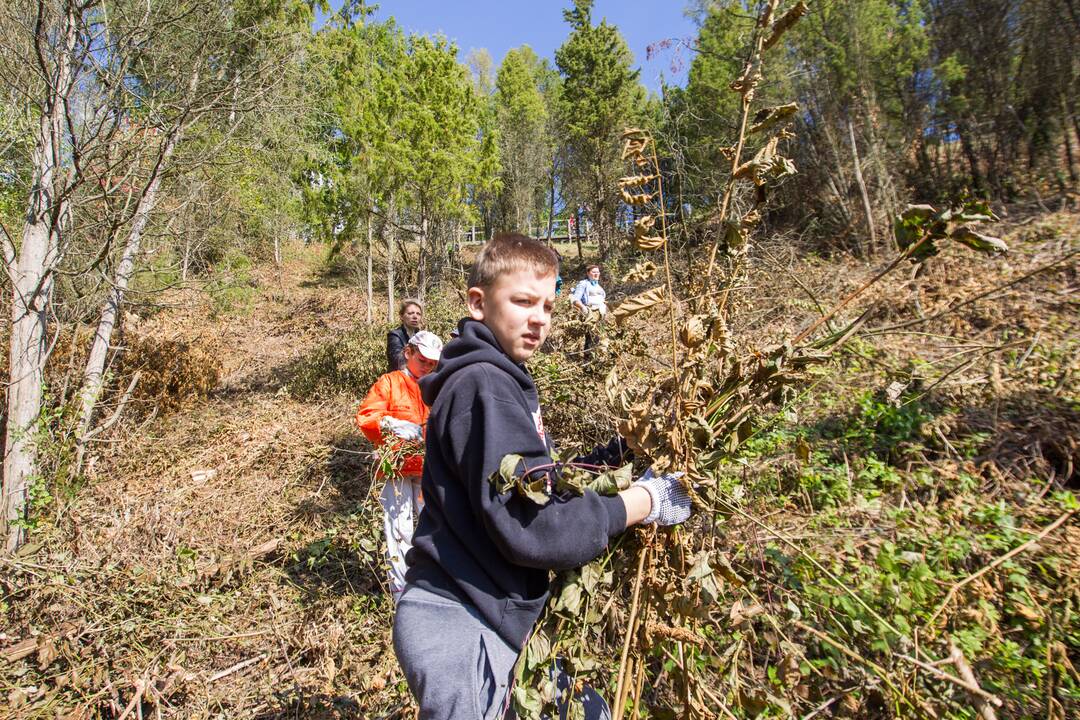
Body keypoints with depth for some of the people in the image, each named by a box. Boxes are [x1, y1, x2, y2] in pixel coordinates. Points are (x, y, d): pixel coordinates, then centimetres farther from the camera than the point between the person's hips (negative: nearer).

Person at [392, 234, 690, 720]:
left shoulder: (497, 379, 10)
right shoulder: (485, 384, -20)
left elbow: (537, 487, 9)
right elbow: (529, 526, -25)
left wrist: (609, 458, -1)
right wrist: (647, 500, -16)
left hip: (469, 620, 10)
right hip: (460, 629, -10)